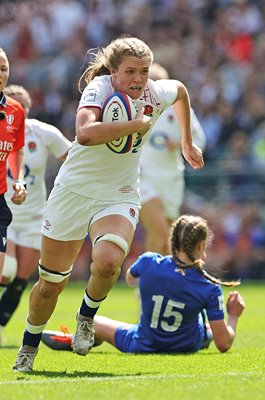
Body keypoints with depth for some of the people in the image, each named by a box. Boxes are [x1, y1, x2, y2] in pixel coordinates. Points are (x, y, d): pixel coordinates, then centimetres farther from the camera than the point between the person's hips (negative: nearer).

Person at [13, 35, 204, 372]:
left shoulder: (155, 94, -8)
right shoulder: (99, 88, -21)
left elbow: (180, 90, 20)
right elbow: (86, 133, -42)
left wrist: (187, 142, 26)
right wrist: (137, 124, -34)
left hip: (118, 197, 2)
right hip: (73, 191, -2)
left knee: (107, 263, -29)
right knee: (51, 283, 6)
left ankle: (87, 316, 3)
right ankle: (29, 347, 33)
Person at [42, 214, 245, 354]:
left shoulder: (149, 262, -23)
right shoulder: (210, 289, -26)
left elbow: (130, 279, 5)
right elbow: (224, 344, -22)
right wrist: (233, 316, -4)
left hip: (143, 345, 0)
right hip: (188, 345, 0)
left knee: (90, 320, 25)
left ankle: (74, 340, 53)